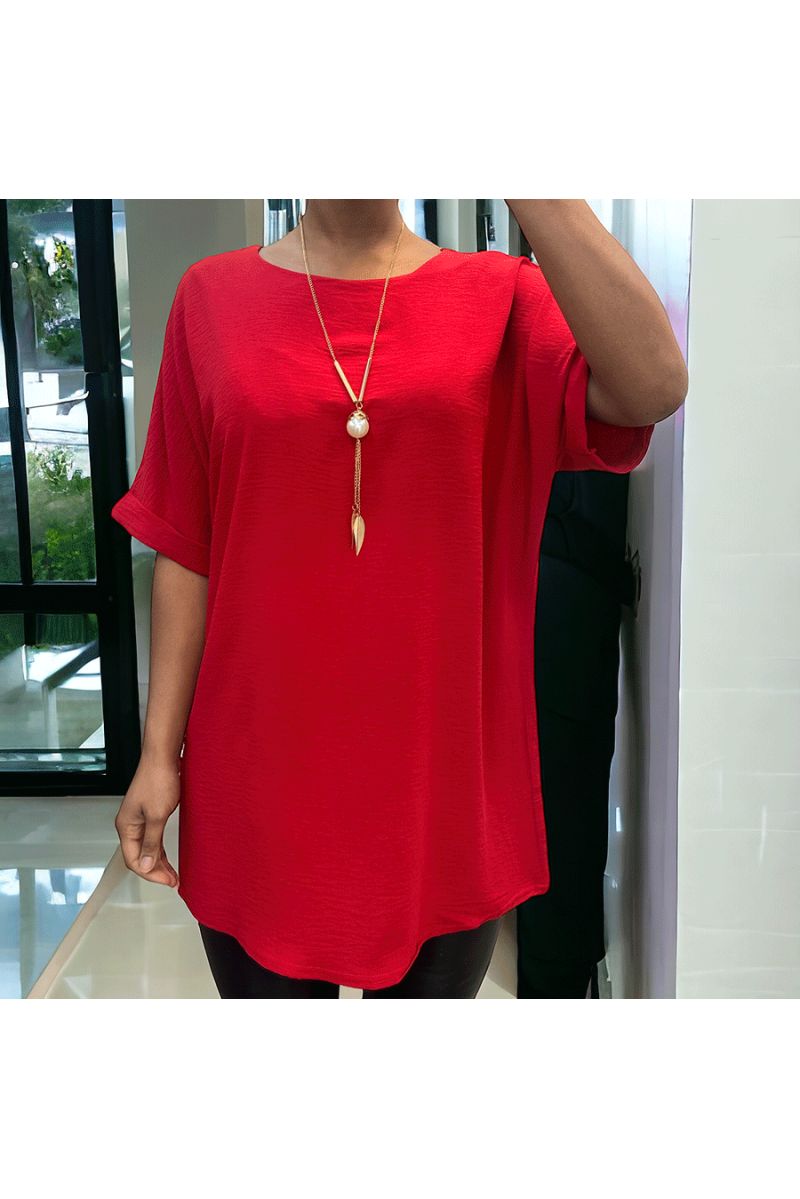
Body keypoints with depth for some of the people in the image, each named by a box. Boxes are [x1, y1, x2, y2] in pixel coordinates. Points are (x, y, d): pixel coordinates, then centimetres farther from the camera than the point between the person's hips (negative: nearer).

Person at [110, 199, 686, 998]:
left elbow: (654, 388, -22)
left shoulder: (503, 295, -1)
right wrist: (159, 749, 0)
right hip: (258, 777, 1)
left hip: (447, 774, 0)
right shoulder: (213, 297, 2)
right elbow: (185, 549, 2)